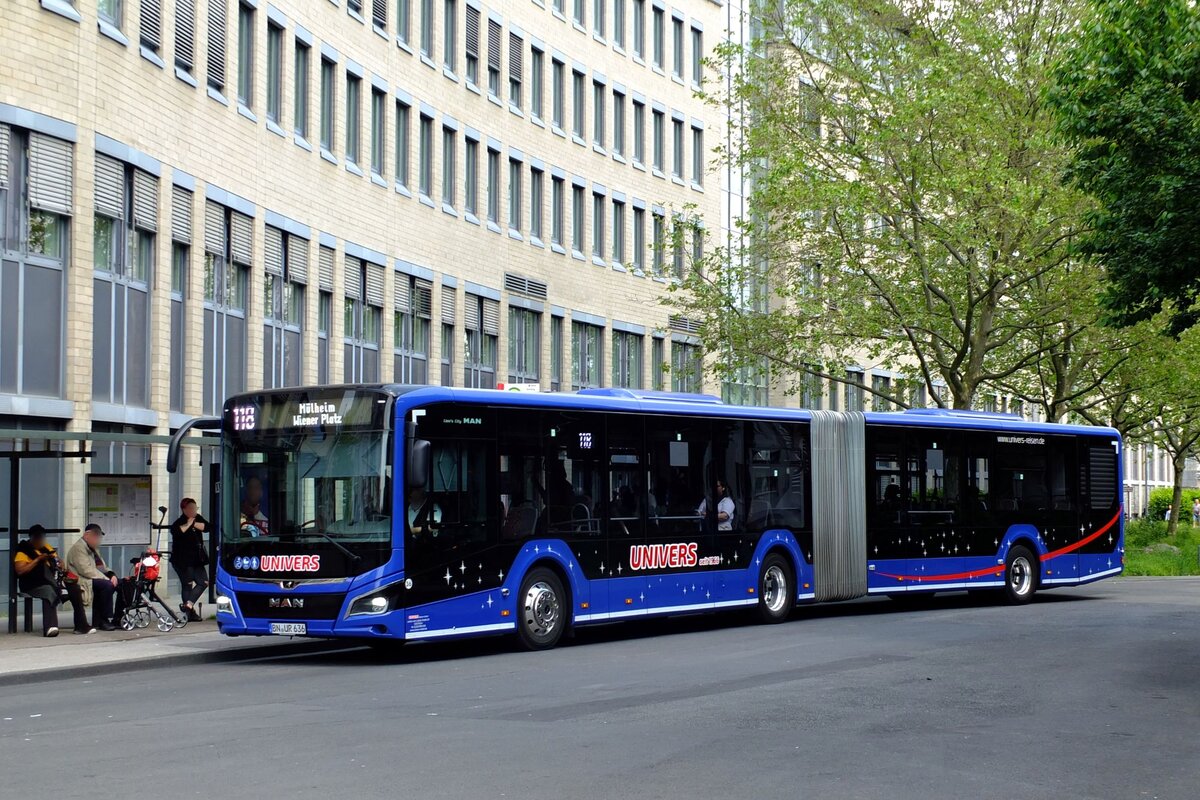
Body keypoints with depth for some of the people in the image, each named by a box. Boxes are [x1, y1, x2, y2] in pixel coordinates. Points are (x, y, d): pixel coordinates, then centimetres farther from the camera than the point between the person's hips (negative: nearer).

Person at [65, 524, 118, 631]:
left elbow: (103, 567, 21)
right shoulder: (78, 548, -10)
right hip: (83, 581, -10)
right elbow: (86, 570, -21)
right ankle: (104, 620, -20)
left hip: (96, 579, 10)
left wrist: (112, 575, -2)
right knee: (107, 585, -30)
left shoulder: (93, 549, 22)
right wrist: (106, 578, -23)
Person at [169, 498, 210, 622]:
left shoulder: (198, 519, 8)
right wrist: (189, 524, -25)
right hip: (182, 560, -7)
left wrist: (194, 524, -17)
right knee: (187, 584, -2)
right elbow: (175, 530, -36)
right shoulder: (180, 522, -13)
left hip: (196, 559, 7)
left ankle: (188, 604, 4)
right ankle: (190, 612, 0)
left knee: (203, 582, 3)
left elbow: (207, 527, -7)